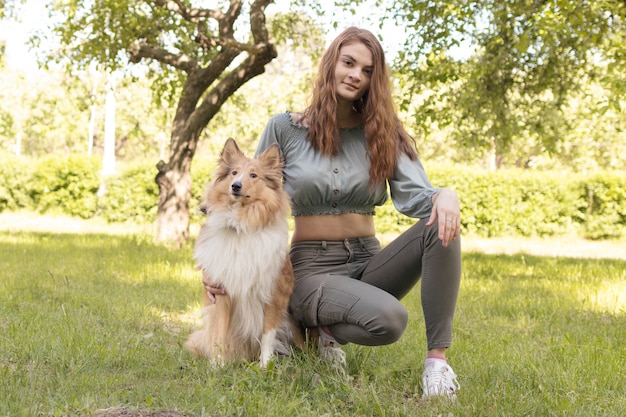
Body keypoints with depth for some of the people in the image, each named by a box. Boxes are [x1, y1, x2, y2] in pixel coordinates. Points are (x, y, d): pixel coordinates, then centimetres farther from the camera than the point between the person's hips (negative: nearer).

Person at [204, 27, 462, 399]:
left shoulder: (382, 133, 6)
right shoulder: (285, 128, -1)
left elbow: (413, 194, -10)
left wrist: (445, 195, -34)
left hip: (368, 262, 4)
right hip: (313, 268, -3)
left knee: (442, 228, -26)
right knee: (389, 319, -34)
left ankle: (438, 360, -23)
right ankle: (321, 325, 0)